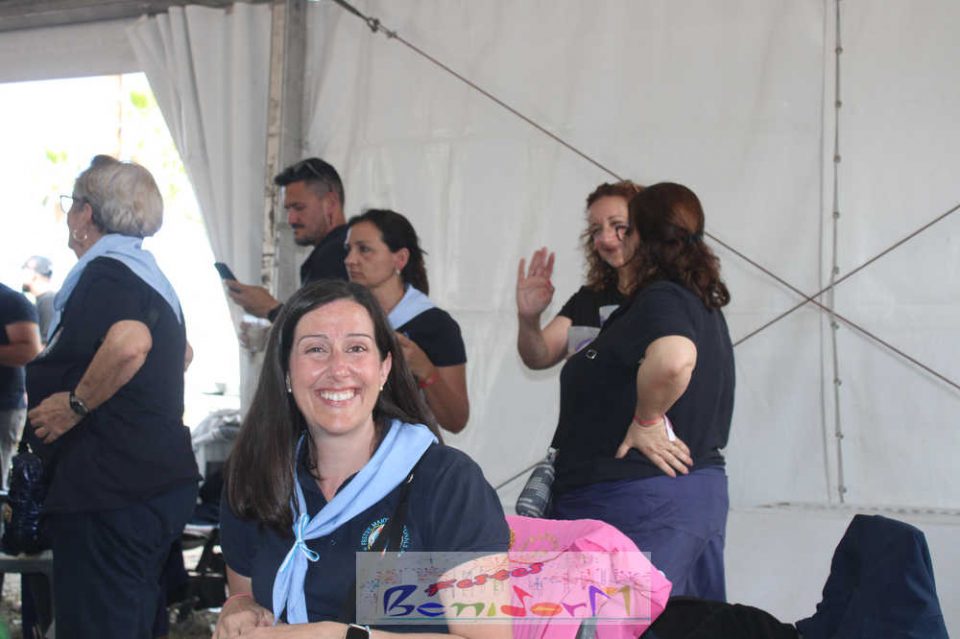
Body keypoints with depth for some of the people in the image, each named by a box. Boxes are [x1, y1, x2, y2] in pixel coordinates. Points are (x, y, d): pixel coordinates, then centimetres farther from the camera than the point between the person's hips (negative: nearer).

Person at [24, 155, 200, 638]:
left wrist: (76, 402, -21)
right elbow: (180, 353, 34)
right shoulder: (150, 275, 18)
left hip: (111, 494, -10)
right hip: (161, 483, 10)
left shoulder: (105, 272, -13)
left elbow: (129, 342, -34)